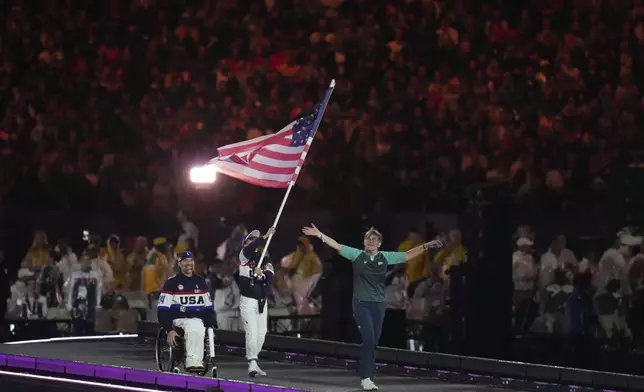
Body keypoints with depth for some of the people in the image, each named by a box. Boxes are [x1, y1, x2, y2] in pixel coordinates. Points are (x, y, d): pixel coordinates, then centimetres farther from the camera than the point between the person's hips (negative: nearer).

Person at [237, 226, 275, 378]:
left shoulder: (265, 259, 11)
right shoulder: (244, 255, -1)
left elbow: (270, 276, -5)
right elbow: (249, 249, -25)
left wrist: (261, 273, -25)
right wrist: (266, 236, -32)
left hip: (262, 301, 5)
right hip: (248, 299, -5)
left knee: (261, 334, 7)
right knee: (252, 332, -14)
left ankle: (252, 363, 20)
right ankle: (252, 364, -14)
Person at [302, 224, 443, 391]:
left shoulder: (386, 257, 5)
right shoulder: (357, 255, -1)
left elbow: (408, 255, 7)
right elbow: (336, 246, -4)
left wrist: (426, 246, 0)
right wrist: (319, 234, -12)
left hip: (379, 304, 3)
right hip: (361, 303, -3)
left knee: (373, 342, 7)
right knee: (368, 339, -14)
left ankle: (368, 377, 15)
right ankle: (366, 377, -6)